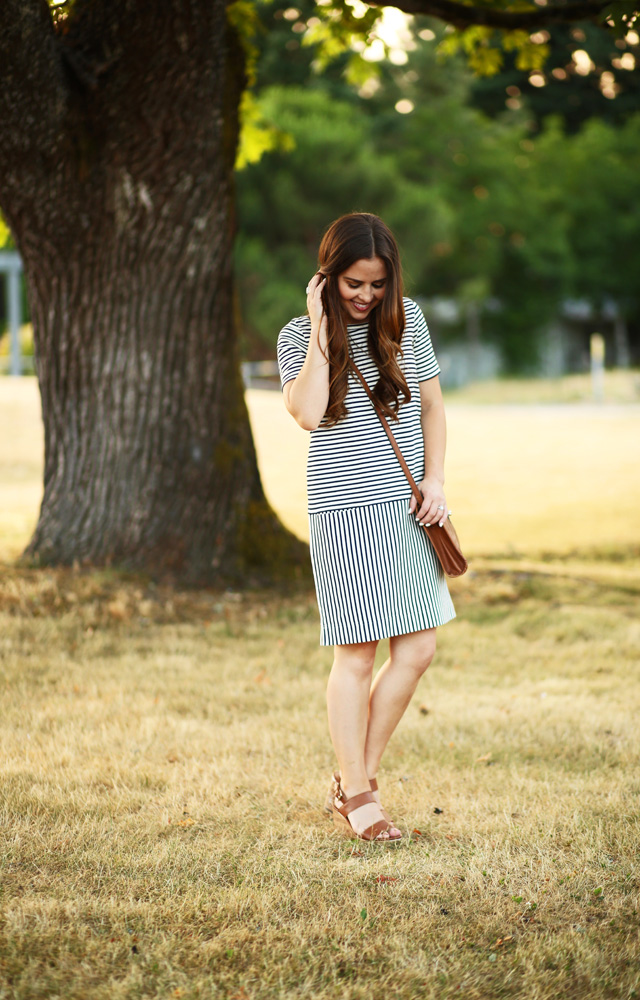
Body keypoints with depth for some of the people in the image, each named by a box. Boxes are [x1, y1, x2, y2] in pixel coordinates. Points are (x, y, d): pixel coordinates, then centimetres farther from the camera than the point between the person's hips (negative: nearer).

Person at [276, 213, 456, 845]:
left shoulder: (407, 319, 7)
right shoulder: (299, 337, -3)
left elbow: (431, 403, 14)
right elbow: (309, 414, -20)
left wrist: (435, 480, 2)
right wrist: (321, 328, -17)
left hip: (408, 509, 5)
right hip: (345, 508, -4)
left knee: (417, 650, 3)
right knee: (356, 654, -3)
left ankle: (357, 779, 17)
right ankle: (356, 797, 7)